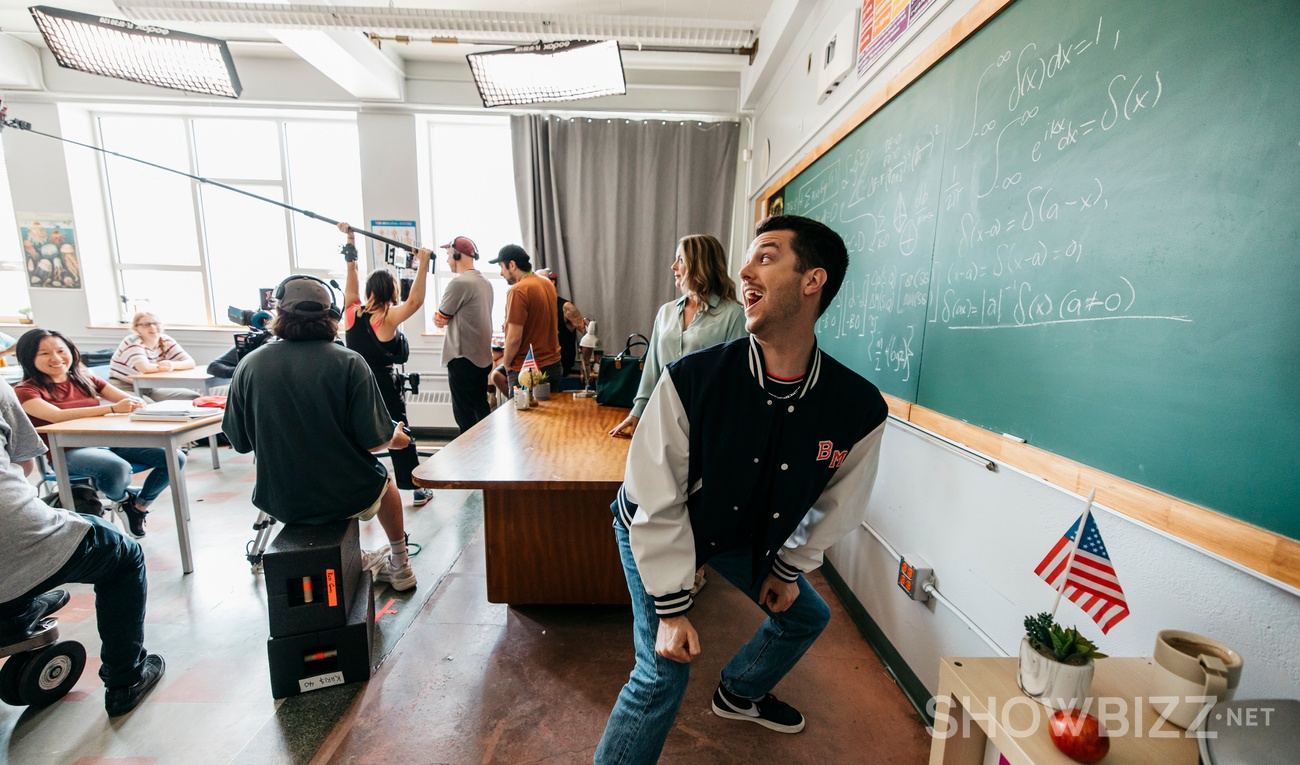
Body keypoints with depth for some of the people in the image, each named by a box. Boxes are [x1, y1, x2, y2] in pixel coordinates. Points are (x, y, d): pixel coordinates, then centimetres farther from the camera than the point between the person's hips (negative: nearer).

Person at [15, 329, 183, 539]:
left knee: (174, 457, -14)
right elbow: (57, 416, -21)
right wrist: (112, 408, -34)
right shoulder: (26, 391, -1)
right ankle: (123, 500, 1)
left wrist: (137, 404, -22)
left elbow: (131, 402, 4)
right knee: (118, 469, -37)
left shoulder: (85, 380, 14)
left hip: (108, 441, 5)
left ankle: (139, 506, 9)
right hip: (67, 452, -5)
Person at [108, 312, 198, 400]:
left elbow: (190, 362, -8)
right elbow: (144, 368, -33)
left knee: (194, 397, -8)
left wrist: (173, 365, -28)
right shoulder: (132, 342, -16)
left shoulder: (166, 341, 0)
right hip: (126, 390, -6)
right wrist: (167, 366, -15)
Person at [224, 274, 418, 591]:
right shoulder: (349, 363, -19)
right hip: (347, 499, -2)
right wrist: (395, 439, 5)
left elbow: (239, 442, 2)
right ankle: (399, 566, 43)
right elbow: (374, 441, -18)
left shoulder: (249, 364, -9)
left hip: (279, 503, 3)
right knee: (384, 480, 30)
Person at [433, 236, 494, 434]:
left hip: (463, 359, -9)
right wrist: (444, 317, 5)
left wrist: (439, 316, 10)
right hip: (483, 357, 9)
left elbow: (439, 320, -8)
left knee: (464, 414, -1)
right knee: (481, 408, 16)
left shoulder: (459, 283, -16)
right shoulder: (485, 283, 10)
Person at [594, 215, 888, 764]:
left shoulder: (861, 409, -23)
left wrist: (789, 568, 7)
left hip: (745, 534, 5)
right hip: (656, 531, -4)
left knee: (806, 615, 22)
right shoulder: (692, 380, -34)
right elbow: (658, 504, -23)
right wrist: (671, 608, -16)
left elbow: (835, 504, -4)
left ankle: (739, 694, 53)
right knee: (664, 673, -9)